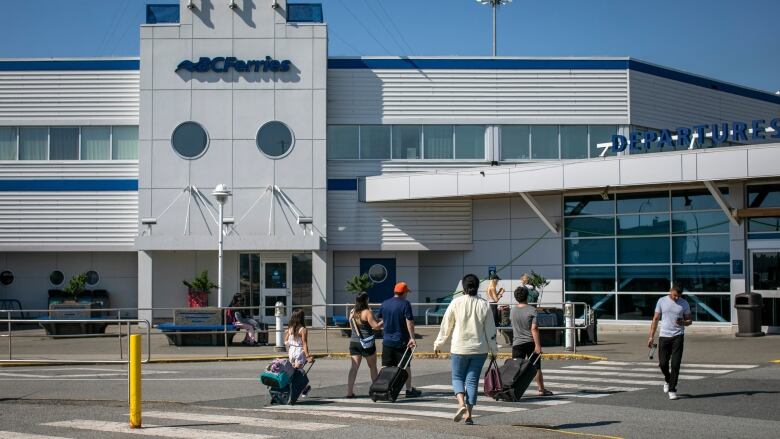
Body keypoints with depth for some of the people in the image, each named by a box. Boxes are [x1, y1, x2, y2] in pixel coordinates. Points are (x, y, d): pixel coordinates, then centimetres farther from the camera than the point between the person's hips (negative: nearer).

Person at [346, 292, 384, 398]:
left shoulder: (352, 313, 8)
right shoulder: (367, 312, -11)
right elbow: (376, 326, -16)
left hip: (354, 342, 5)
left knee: (353, 368, 0)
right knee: (373, 367, 12)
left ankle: (349, 391, -8)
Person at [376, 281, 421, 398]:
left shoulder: (384, 304, 6)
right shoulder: (405, 304, -10)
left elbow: (378, 318, 18)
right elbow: (409, 322, -16)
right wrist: (412, 338, -15)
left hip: (387, 340, 4)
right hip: (401, 341, -4)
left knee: (385, 366, 7)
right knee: (406, 366, 5)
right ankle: (409, 390, 9)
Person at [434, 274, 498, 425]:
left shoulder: (456, 302, -5)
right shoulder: (484, 304, -1)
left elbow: (446, 325, -1)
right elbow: (490, 330, 2)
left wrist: (438, 344, 10)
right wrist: (494, 350, 12)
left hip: (460, 348, -2)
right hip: (479, 348, 2)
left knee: (457, 377, 11)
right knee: (472, 380, 7)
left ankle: (461, 403, -14)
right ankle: (469, 414, 5)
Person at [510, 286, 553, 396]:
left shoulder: (512, 311, 2)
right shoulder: (532, 310, -11)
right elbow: (534, 329, -16)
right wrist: (538, 345, -16)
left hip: (517, 343, 2)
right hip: (531, 342, -2)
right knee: (536, 367, 10)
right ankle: (541, 389, 18)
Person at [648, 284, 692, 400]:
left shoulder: (684, 303, 5)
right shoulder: (662, 301, 4)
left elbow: (689, 320, 12)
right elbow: (655, 319, 7)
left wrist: (683, 322, -13)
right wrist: (651, 337, 3)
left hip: (678, 337, -1)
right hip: (664, 336, 1)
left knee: (675, 364, -7)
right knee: (663, 363, 0)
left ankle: (672, 390, 1)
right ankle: (667, 379, 32)